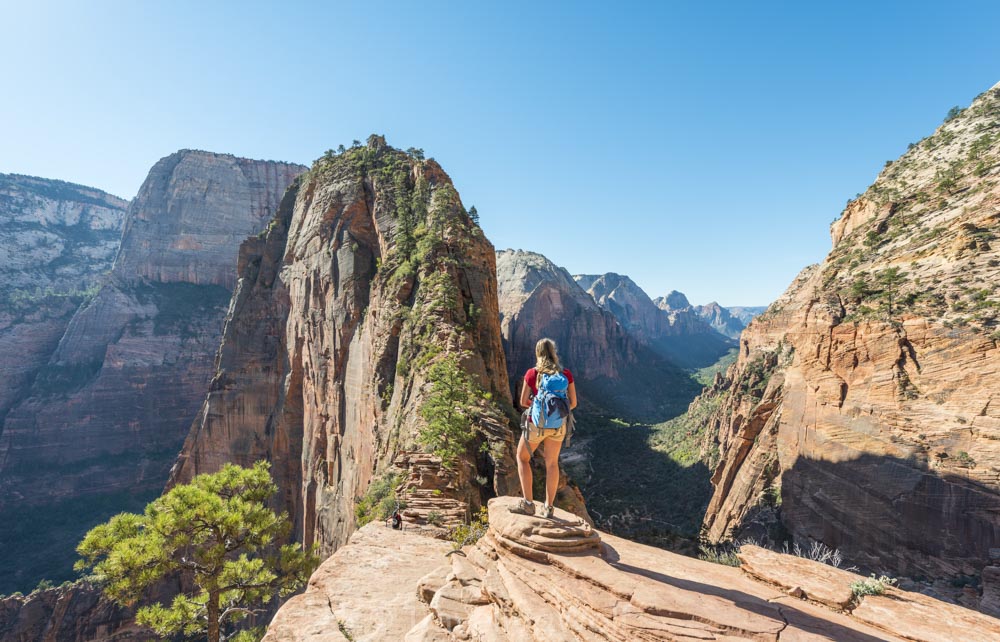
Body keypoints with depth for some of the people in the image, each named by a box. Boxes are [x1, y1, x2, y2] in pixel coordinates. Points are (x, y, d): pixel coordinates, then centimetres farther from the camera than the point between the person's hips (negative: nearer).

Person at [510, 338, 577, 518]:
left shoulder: (532, 373, -12)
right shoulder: (566, 374, -5)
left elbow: (523, 402, -8)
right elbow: (573, 403, -1)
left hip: (537, 424, -3)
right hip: (558, 425, 3)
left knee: (522, 458, 18)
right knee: (552, 463, 18)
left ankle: (528, 503, 13)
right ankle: (548, 507, 24)